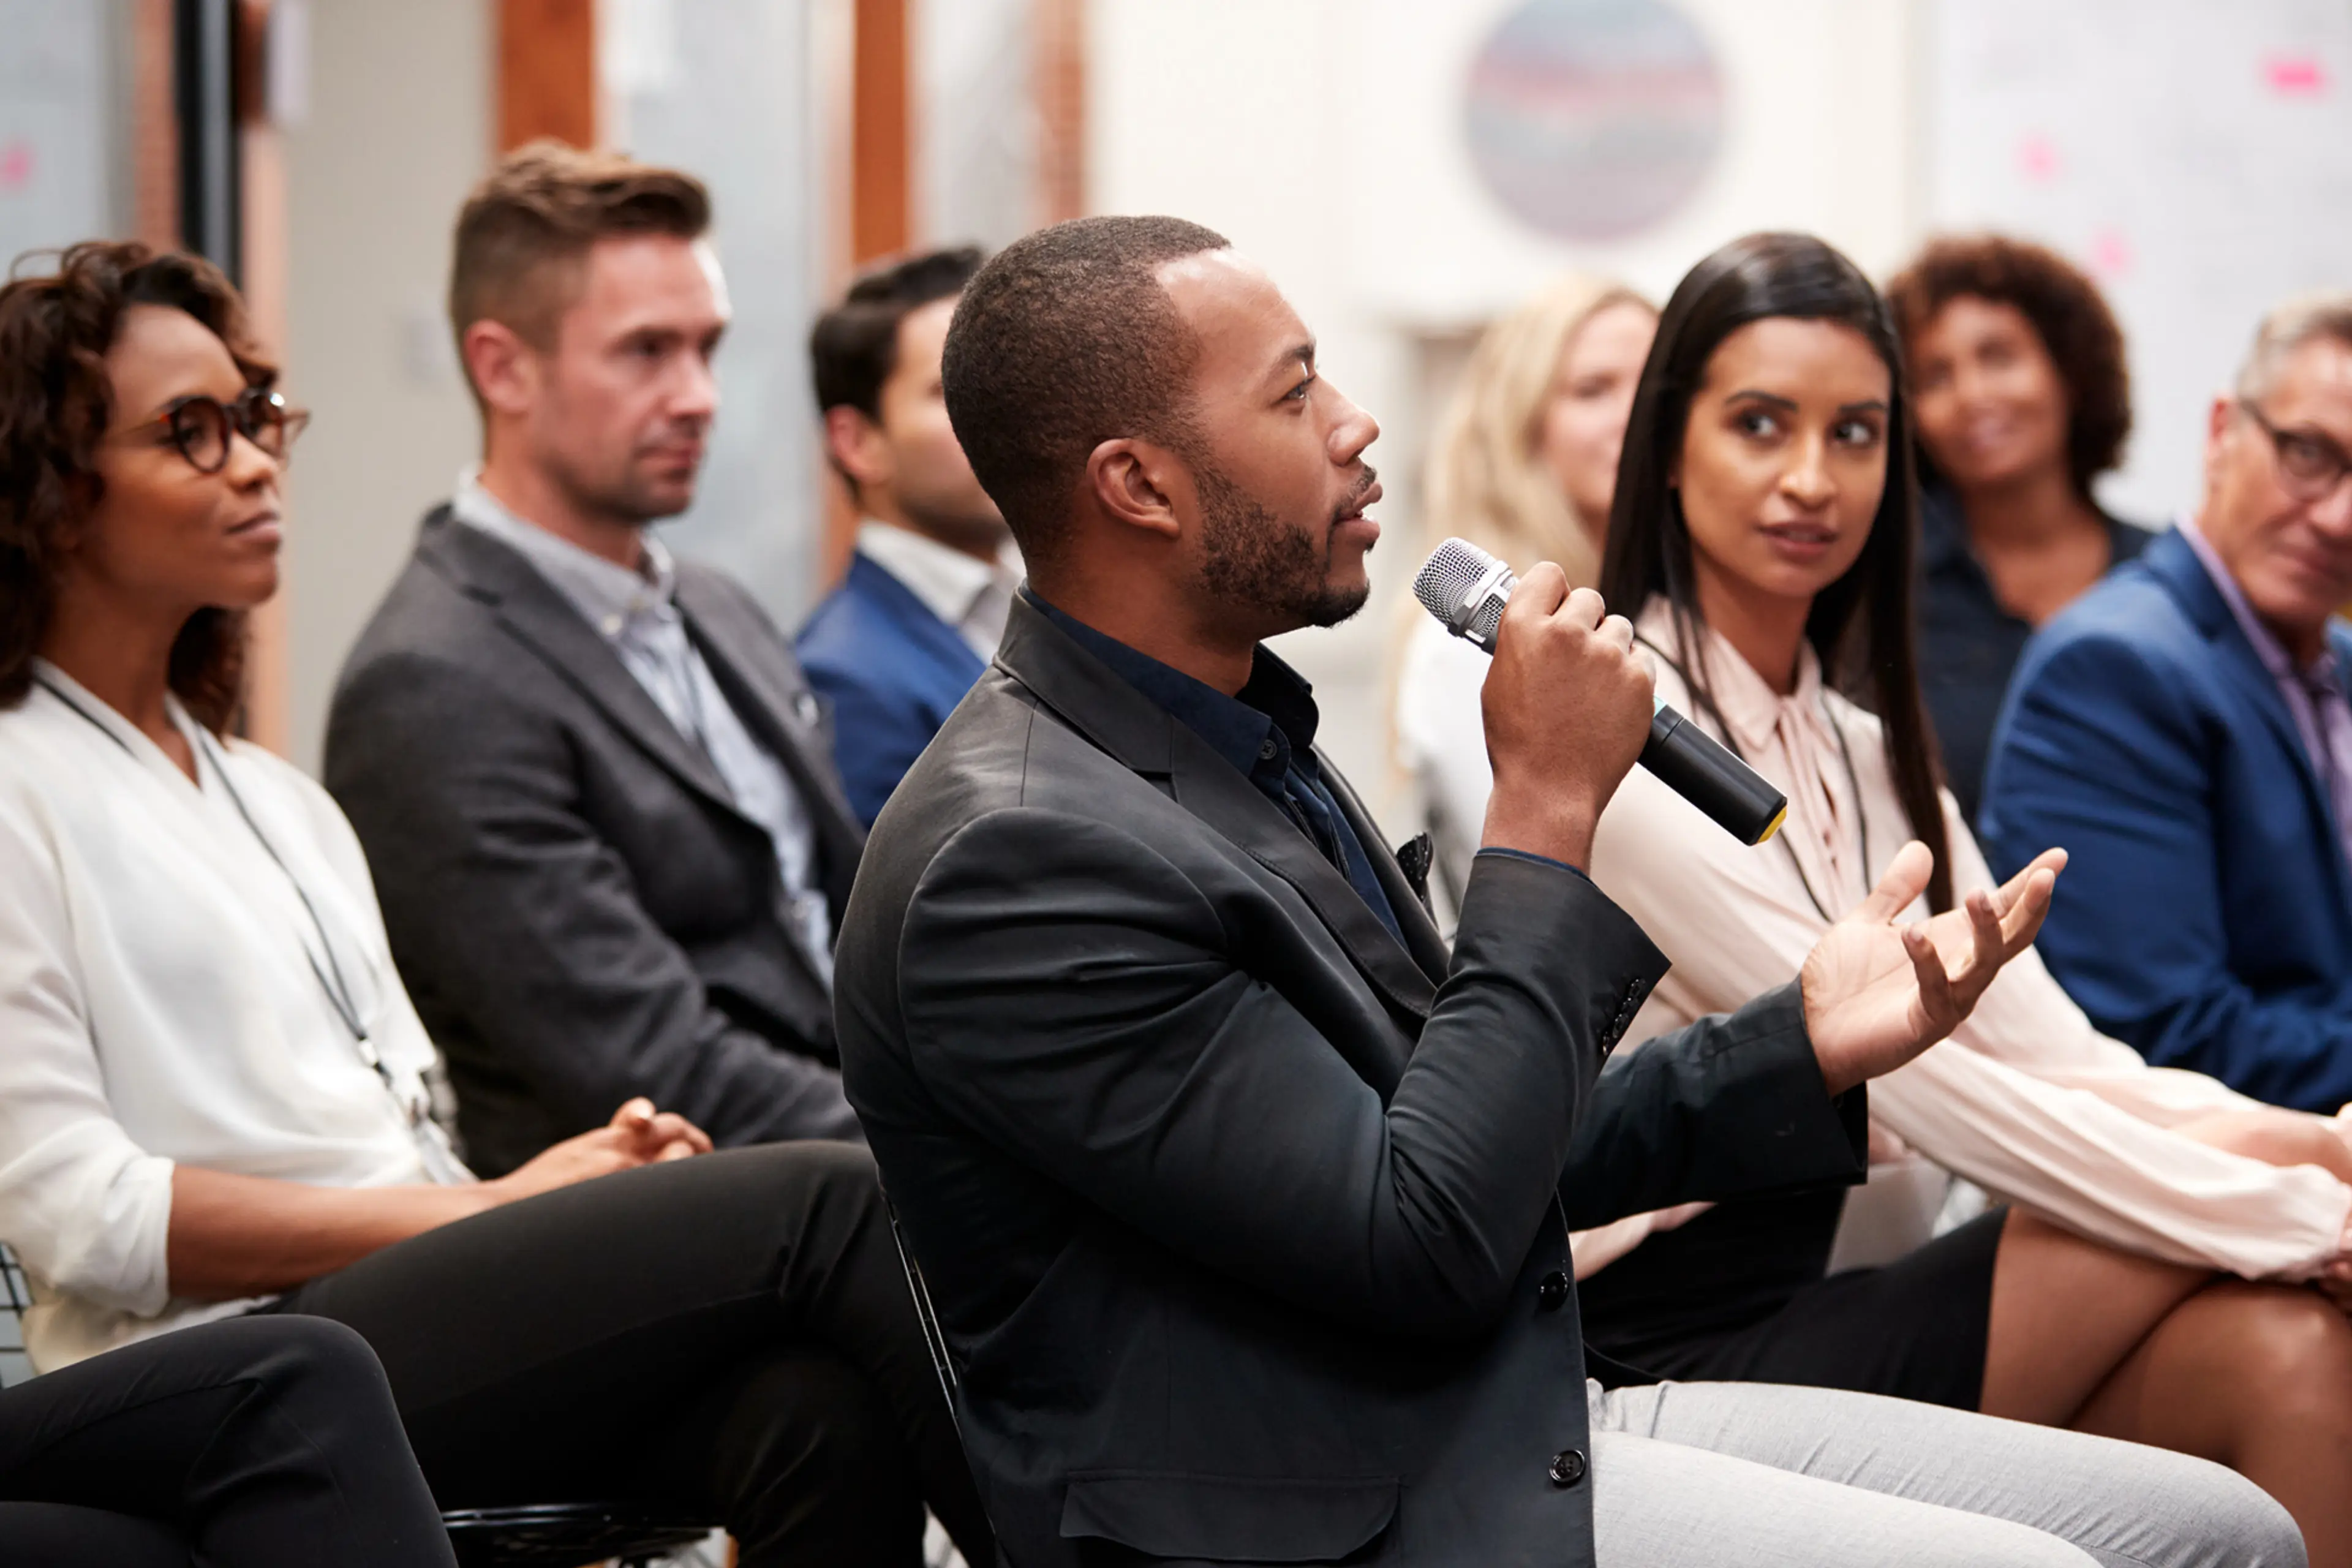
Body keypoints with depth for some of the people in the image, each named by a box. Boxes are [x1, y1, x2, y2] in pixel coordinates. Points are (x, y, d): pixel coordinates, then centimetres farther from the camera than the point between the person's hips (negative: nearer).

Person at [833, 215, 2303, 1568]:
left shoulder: (1241, 737, 13)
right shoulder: (1011, 857, -18)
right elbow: (1428, 1241, -21)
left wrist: (1804, 1047, 6)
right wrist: (1550, 805, -16)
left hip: (1531, 1423, 9)